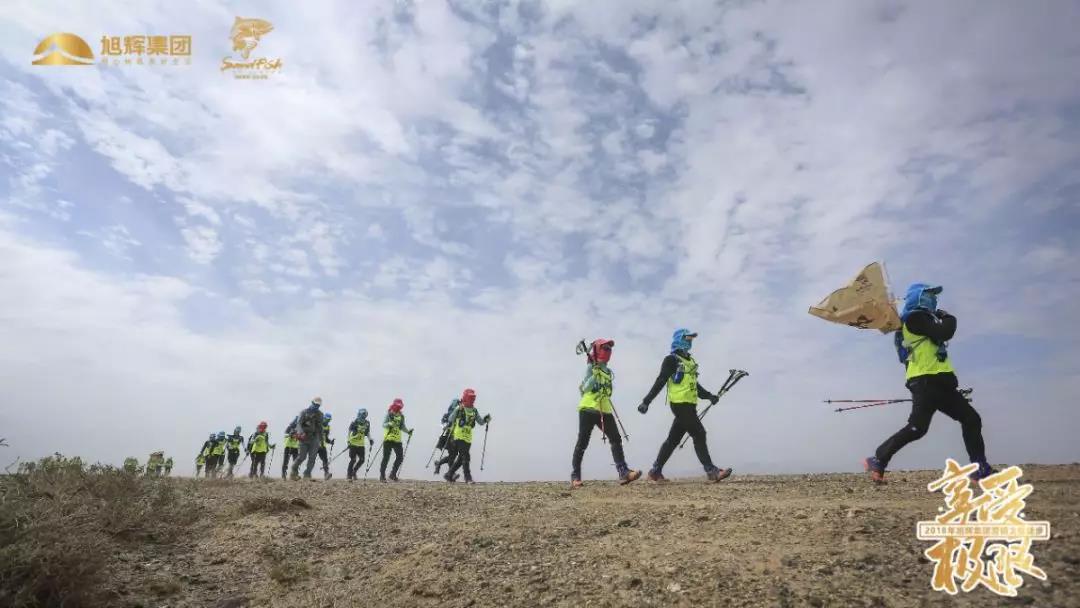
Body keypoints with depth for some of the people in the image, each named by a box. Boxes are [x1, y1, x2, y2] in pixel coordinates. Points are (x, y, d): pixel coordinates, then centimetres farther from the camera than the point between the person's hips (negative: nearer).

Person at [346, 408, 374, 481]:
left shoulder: (367, 423, 2)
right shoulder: (354, 423, -13)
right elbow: (349, 432, -11)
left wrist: (370, 439, 1)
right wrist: (349, 441, -21)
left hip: (361, 445, 5)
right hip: (353, 444, -5)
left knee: (361, 460, 1)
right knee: (353, 460, -6)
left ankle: (354, 472, 23)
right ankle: (349, 475, 9)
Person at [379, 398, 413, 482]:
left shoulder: (401, 416, 10)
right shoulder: (389, 414, -2)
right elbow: (383, 424, -9)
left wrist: (408, 431, -2)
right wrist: (390, 424, -29)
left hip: (397, 440, 4)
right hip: (388, 439, -4)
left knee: (400, 457, -3)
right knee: (386, 457, -1)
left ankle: (393, 474, 12)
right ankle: (382, 475, 10)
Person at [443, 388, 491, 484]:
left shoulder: (474, 411, 11)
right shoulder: (459, 409, -5)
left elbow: (480, 421, 9)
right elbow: (450, 420, -2)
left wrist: (486, 419, -6)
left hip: (468, 437, 7)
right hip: (459, 436, -6)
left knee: (461, 458, 10)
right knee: (465, 457, -11)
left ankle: (449, 475, 23)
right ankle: (468, 477, -7)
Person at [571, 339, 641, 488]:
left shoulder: (608, 371, 18)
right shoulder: (590, 368, -1)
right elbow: (586, 388, -13)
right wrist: (595, 374, -23)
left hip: (605, 410, 6)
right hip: (588, 409, -6)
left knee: (616, 439, -6)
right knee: (582, 442, -3)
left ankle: (623, 473, -10)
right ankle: (575, 476, 6)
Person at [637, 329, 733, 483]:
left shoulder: (690, 360, 21)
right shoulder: (671, 359, -6)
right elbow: (660, 382, -12)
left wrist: (709, 396, 14)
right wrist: (646, 401, -16)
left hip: (688, 405, 9)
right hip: (680, 404, -9)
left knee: (673, 439, 11)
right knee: (699, 434, -10)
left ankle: (655, 472, 17)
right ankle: (712, 472, -6)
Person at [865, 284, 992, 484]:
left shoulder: (920, 319, 25)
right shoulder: (915, 317, -5)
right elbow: (944, 333, -16)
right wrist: (949, 319, 1)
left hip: (938, 382, 10)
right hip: (925, 381, -10)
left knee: (971, 419, 11)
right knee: (917, 427, -20)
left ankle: (981, 469, 15)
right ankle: (877, 461, -17)